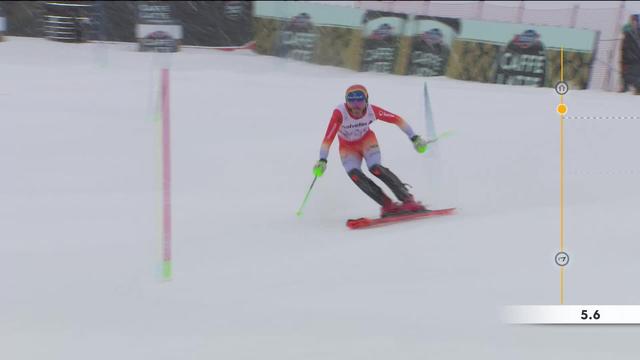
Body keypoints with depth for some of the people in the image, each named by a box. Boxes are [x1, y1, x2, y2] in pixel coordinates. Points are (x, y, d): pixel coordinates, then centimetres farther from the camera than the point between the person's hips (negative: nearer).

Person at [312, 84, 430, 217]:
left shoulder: (372, 111, -27)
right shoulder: (340, 113, -33)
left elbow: (397, 120, -16)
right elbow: (328, 138, -35)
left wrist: (415, 138, -14)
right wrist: (322, 160, -44)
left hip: (367, 141, 0)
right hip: (347, 147, 0)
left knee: (375, 168, -26)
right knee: (354, 174, -25)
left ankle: (408, 199, -22)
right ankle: (388, 205, -20)